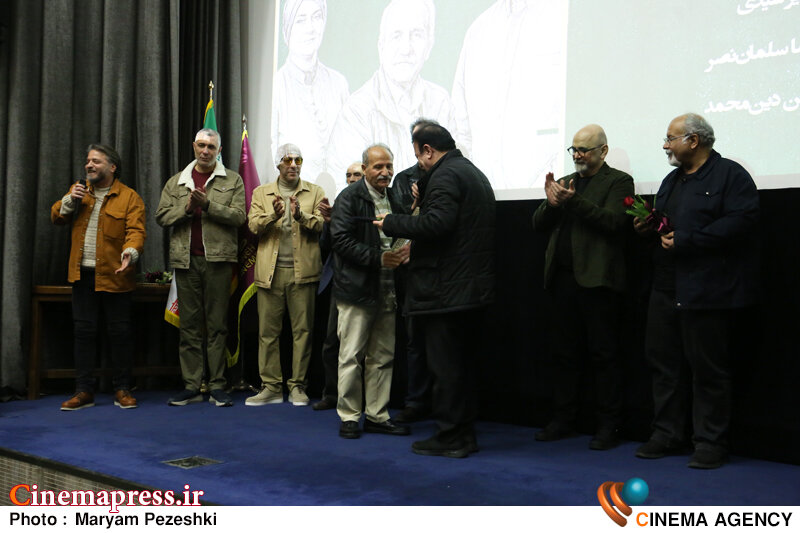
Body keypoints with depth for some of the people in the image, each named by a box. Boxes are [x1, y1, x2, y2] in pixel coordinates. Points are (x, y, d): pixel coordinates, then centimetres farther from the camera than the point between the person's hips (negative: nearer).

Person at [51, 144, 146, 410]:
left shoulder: (129, 197, -3)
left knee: (120, 333, 2)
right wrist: (70, 200, -5)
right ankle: (83, 391, 14)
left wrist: (130, 251, -31)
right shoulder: (78, 190, 13)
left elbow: (135, 231, -11)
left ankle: (122, 389, 14)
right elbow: (56, 217, 14)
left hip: (114, 275, -4)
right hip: (82, 275, 4)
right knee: (83, 331, 7)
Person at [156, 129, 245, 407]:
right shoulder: (176, 182, 16)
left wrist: (208, 204, -13)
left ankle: (217, 386, 5)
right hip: (186, 259, 3)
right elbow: (161, 216, 8)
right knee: (189, 325, 5)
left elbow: (238, 216, -3)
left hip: (218, 258, -2)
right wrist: (187, 207, -8)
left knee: (217, 325, 0)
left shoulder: (232, 180, 8)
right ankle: (191, 386, 10)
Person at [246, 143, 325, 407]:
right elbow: (253, 225, 0)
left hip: (303, 271, -1)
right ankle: (271, 386, 12)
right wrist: (273, 214, -18)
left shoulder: (315, 192, 10)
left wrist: (301, 215, -22)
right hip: (270, 272, 1)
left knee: (302, 330, 1)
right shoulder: (261, 193, 14)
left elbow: (322, 224, -4)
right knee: (268, 330, 3)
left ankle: (297, 385, 11)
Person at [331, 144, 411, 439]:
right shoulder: (349, 198, -6)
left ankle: (377, 415, 21)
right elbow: (341, 240, -14)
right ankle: (349, 416, 11)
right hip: (357, 289, -7)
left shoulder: (394, 199, 14)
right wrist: (378, 258, -19)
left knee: (383, 357, 11)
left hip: (387, 291, 7)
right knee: (351, 356, -1)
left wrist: (403, 252, 1)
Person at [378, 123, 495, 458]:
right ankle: (464, 435, 23)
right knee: (463, 364, 15)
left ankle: (450, 438, 5)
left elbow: (436, 223, -25)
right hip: (475, 289, 10)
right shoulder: (474, 173, 19)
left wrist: (391, 223, -14)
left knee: (446, 366, -2)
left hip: (447, 289, -10)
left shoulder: (445, 175, -12)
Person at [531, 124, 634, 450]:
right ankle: (563, 420, 21)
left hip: (597, 279, -6)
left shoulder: (618, 182, 2)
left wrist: (573, 201, -19)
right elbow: (539, 224, 13)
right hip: (563, 278, 6)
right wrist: (551, 203, -7)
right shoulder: (565, 182, 19)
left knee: (603, 355, 0)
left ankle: (608, 426, 9)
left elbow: (614, 222, -14)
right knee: (563, 353, 11)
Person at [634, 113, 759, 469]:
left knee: (708, 368, -1)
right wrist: (647, 228, 3)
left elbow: (740, 222, -18)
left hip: (707, 290, -8)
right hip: (667, 289, 8)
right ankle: (667, 434, 20)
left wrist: (686, 240, -20)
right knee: (663, 362, 9)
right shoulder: (672, 180, 20)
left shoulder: (729, 175, -5)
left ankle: (710, 441, 10)